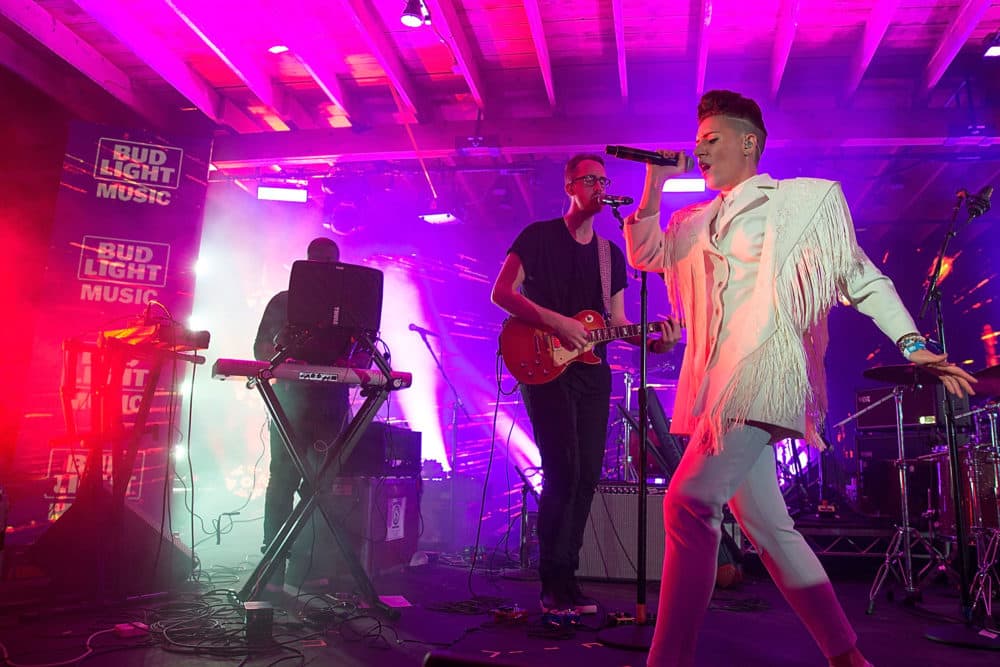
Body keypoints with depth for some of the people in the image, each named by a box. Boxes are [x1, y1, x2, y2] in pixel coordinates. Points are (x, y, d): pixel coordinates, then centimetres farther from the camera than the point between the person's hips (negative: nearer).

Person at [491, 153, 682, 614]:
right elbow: (502, 293, -9)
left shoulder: (612, 255, 18)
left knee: (587, 473, 3)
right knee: (563, 468, -15)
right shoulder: (539, 236, 1)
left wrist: (653, 340, -4)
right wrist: (557, 322, -19)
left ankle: (563, 577, 14)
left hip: (591, 370, 6)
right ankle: (555, 581, -3)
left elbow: (616, 321, 15)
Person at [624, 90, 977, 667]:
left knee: (688, 501, -20)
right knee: (766, 524, 10)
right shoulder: (697, 223, 23)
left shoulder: (804, 198, 7)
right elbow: (646, 255, 15)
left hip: (764, 375, -7)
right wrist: (656, 184, 8)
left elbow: (860, 276, 5)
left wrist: (913, 344, -4)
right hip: (722, 385, 7)